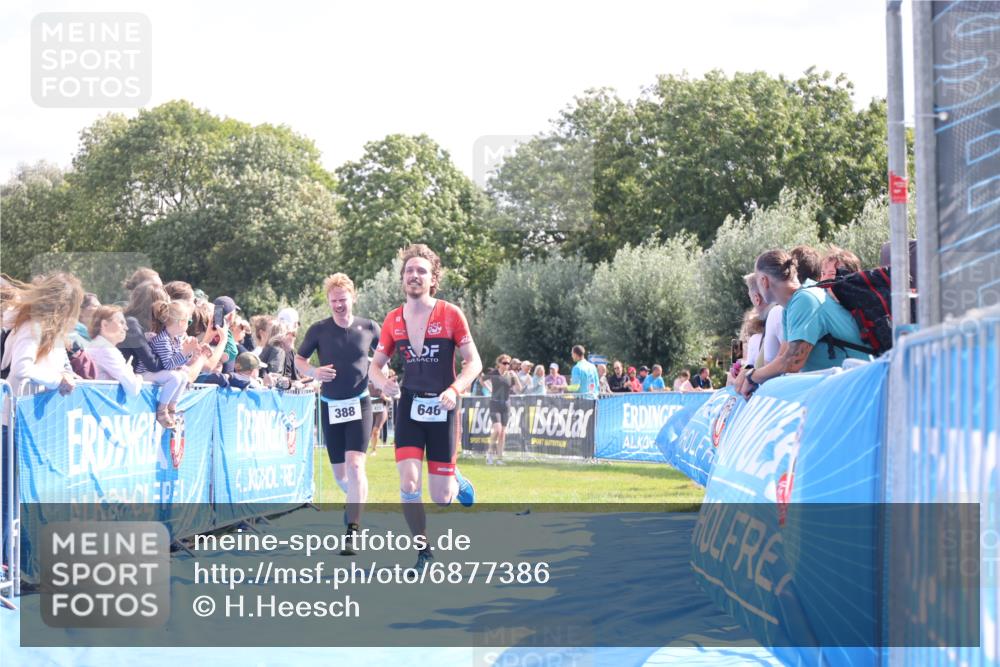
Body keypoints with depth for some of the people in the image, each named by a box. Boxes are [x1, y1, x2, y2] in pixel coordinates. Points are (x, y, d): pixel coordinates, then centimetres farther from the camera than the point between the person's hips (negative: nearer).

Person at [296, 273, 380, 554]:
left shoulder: (369, 328, -2)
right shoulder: (319, 330, -3)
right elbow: (298, 359, 6)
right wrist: (313, 372, -15)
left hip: (359, 404, -2)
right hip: (330, 405, 2)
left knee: (355, 465, -19)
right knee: (340, 473, 8)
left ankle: (353, 529, -19)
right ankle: (355, 499, 42)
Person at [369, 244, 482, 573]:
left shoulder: (450, 314, -6)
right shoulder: (393, 320, 4)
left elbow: (474, 362, -3)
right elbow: (375, 365, 11)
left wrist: (454, 389, -20)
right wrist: (383, 382, -12)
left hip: (442, 410, -2)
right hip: (409, 407, 2)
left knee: (441, 497, -1)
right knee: (408, 484, -14)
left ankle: (458, 483, 37)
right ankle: (423, 551, 4)